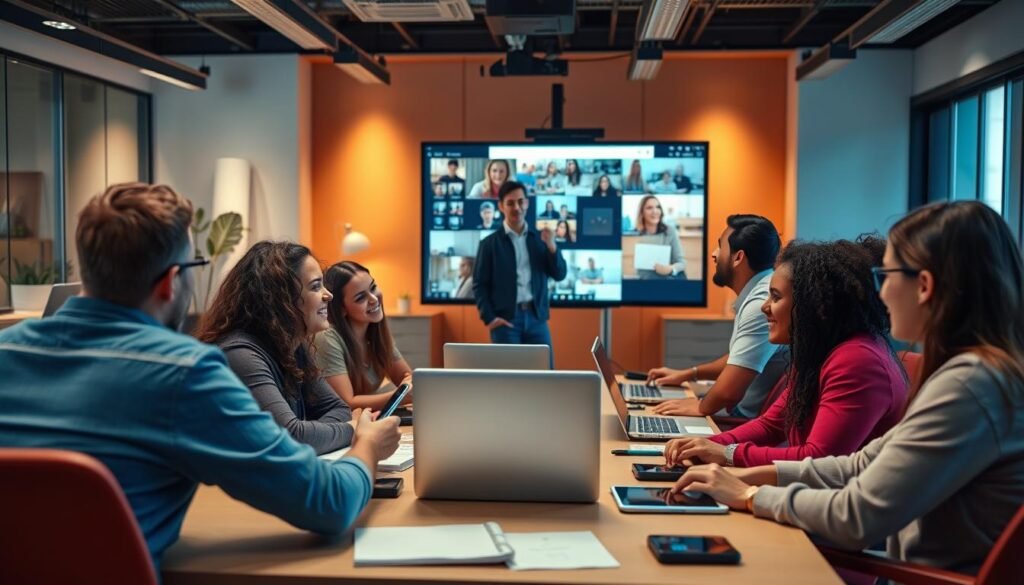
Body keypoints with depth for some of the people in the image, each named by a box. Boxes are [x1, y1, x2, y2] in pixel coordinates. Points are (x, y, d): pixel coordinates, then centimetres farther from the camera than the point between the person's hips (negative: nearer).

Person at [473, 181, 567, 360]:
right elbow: (479, 285, 1)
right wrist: (489, 318, -10)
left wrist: (551, 246, -10)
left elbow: (560, 275, 6)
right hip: (505, 319, -3)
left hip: (536, 317, 3)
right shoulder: (489, 243, 2)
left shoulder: (539, 239, 10)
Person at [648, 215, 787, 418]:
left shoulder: (762, 304, -24)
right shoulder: (757, 294, 10)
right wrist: (688, 373, 23)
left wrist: (701, 407, -9)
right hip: (745, 414, 9)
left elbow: (728, 392, -28)